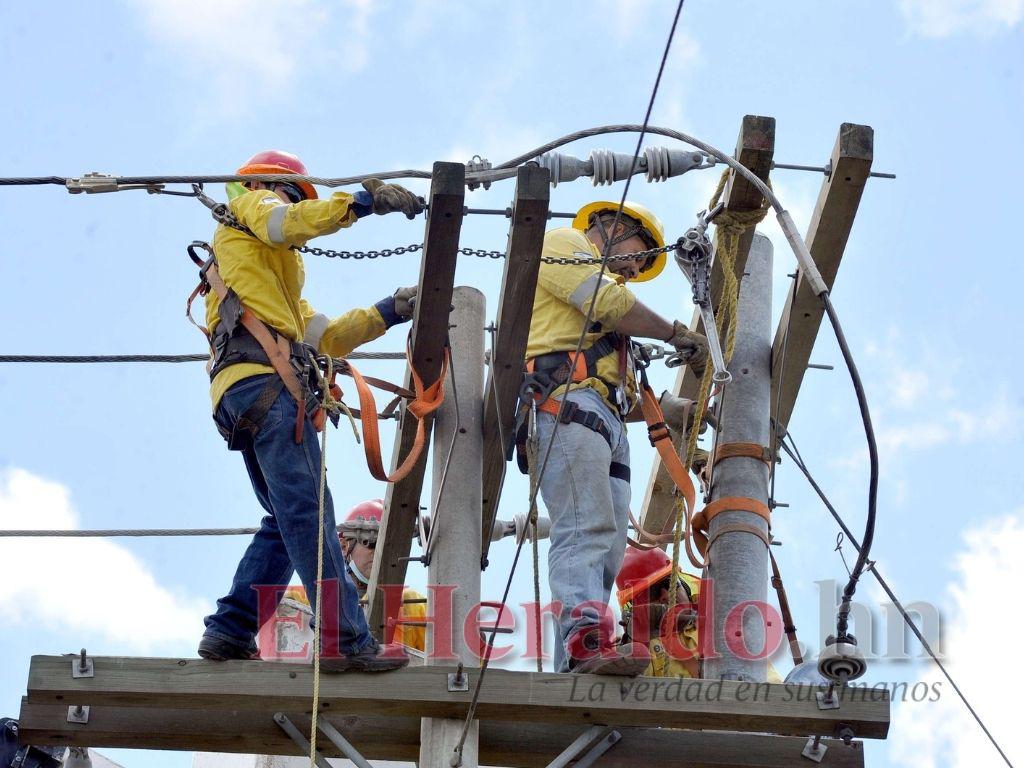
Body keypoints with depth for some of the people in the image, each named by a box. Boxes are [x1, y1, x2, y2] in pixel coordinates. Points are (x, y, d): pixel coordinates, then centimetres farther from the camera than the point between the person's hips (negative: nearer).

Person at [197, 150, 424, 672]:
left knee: (285, 521, 9)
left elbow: (326, 337, 30)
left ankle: (229, 631, 4)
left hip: (240, 395, 10)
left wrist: (389, 313, 21)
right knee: (306, 511, -16)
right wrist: (365, 200, -9)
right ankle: (346, 639, -23)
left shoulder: (277, 279, 40)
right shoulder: (251, 205, 19)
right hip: (266, 380, -10)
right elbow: (290, 222, -7)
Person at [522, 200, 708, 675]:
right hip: (566, 403, -9)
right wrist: (675, 332, 8)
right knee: (587, 529, -26)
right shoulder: (564, 243, 14)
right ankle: (588, 642, -41)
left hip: (607, 420, 10)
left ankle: (573, 670, -13)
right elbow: (610, 302, -4)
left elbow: (628, 396, 35)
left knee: (606, 553, -5)